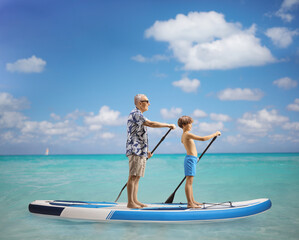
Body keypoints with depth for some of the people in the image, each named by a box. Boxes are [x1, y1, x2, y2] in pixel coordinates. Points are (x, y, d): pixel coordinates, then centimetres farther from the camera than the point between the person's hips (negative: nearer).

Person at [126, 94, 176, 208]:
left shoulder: (138, 115, 23)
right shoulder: (135, 114, -10)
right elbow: (150, 124, -23)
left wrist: (146, 151, 23)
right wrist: (169, 125, -16)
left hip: (141, 152, 10)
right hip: (135, 150, -10)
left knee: (137, 177, 9)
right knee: (133, 177, -9)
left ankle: (135, 201, 12)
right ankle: (130, 202, -7)